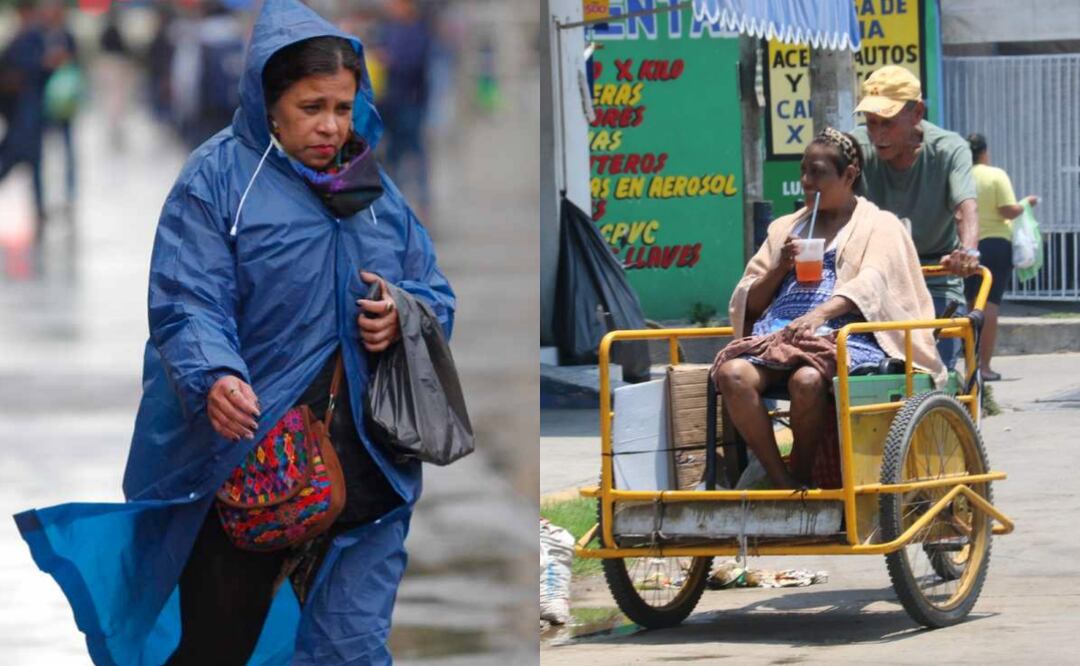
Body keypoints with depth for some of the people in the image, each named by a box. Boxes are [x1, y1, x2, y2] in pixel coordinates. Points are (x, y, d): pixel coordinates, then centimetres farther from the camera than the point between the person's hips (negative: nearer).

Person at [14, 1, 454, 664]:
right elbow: (188, 308, -15)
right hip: (243, 466, -4)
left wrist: (407, 315, -8)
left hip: (361, 474, 4)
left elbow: (437, 295, 17)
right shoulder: (219, 180, -5)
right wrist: (214, 378, -35)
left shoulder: (375, 188, 11)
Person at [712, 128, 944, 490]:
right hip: (778, 331, 5)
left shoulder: (879, 226, 13)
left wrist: (820, 314, -25)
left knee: (807, 379, -39)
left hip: (846, 333, -5)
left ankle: (801, 475, -17)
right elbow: (749, 302, 24)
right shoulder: (786, 228, 29)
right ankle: (782, 482, -26)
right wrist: (779, 270, 3)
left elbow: (870, 284, -7)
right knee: (733, 373, -30)